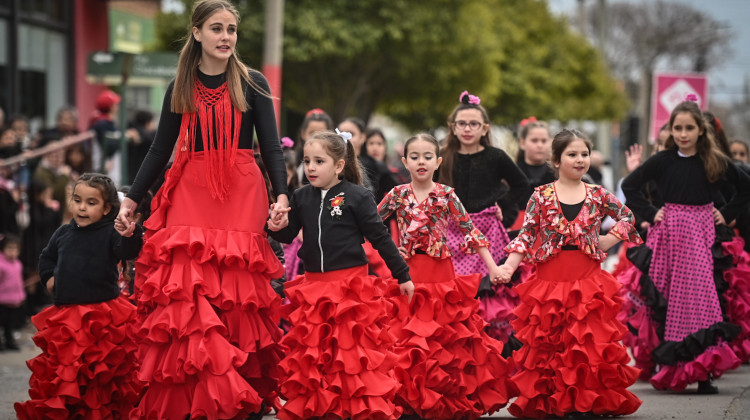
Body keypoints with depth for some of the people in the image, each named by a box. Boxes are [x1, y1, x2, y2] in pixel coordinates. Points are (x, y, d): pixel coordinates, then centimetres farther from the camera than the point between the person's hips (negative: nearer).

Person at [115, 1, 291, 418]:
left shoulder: (252, 84, 5)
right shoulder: (180, 89, 9)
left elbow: (272, 147, 3)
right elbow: (160, 150, 14)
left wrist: (282, 195, -11)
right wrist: (132, 199, 9)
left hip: (242, 196, -1)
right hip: (191, 196, 1)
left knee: (239, 300, -4)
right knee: (186, 301, -11)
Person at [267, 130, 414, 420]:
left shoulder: (357, 197, -6)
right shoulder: (302, 198, 6)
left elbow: (380, 238, -1)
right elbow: (287, 235, 15)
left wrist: (403, 275, 3)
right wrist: (276, 228, -9)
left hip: (351, 285, -4)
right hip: (313, 285, 4)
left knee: (354, 353, -3)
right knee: (312, 355, 5)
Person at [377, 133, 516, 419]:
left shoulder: (446, 195, 0)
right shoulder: (397, 195, 2)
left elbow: (470, 231, -1)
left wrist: (492, 267, -6)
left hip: (441, 274, -1)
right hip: (406, 275, 1)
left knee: (445, 339, 2)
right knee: (405, 341, 1)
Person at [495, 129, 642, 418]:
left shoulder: (598, 195, 5)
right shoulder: (541, 196, 1)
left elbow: (627, 218, 17)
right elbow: (527, 235, 0)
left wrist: (609, 241, 3)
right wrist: (509, 266, -11)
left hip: (589, 280, 1)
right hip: (549, 280, -1)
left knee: (592, 341, 0)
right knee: (547, 343, 3)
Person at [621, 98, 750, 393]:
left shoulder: (715, 162, 3)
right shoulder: (663, 161, -1)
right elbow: (629, 185, 3)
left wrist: (726, 214, 6)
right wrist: (649, 214, -3)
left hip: (700, 234, 1)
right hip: (670, 232, 0)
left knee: (699, 296, -5)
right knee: (668, 299, -1)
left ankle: (702, 371, -5)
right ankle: (667, 365, 8)